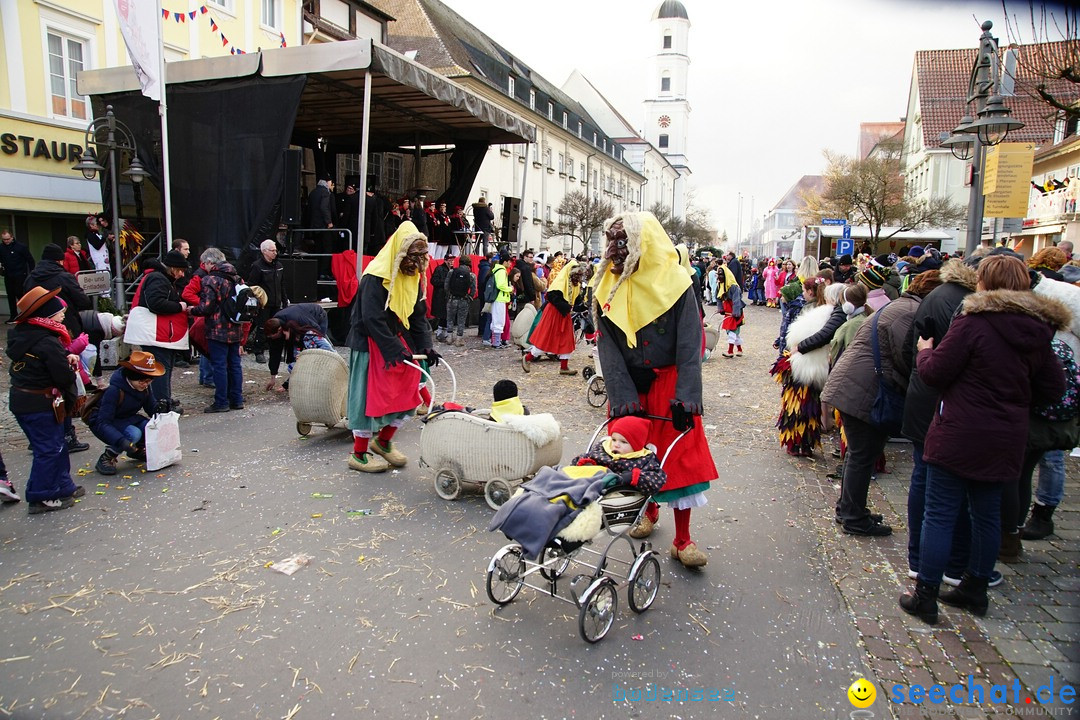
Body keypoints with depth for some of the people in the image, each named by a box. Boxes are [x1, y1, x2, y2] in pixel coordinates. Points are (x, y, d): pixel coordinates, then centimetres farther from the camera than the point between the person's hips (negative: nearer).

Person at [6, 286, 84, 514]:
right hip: (40, 404, -9)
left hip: (19, 399, 9)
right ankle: (41, 498, 9)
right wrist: (71, 365, -1)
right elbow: (65, 377, -20)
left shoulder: (19, 334, 6)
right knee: (48, 450, 2)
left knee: (56, 445, 18)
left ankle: (63, 487, 29)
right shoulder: (48, 342, -22)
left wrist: (65, 357, -1)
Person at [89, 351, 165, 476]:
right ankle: (106, 459, -12)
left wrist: (160, 407, -29)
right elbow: (103, 423, -33)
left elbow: (151, 408, -4)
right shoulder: (114, 390, -31)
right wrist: (122, 442, -46)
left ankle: (137, 450, 10)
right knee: (134, 434, -34)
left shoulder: (146, 387, -12)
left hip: (127, 419, 6)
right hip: (101, 423, -6)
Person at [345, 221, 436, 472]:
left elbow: (419, 316, 6)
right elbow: (372, 318, -26)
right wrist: (394, 350, -29)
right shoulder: (377, 277, -21)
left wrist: (425, 346, -6)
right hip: (371, 343, -8)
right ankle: (359, 454, 14)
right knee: (370, 396, -1)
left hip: (398, 339, 8)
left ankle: (383, 441, 28)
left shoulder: (414, 277, 4)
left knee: (406, 393, 8)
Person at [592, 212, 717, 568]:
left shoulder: (674, 284, -12)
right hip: (628, 386, 3)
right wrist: (623, 397, -17)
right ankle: (649, 510, 37)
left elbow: (689, 345, -14)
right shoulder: (607, 287, -4)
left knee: (680, 457, -1)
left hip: (668, 384, -2)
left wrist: (685, 396, -22)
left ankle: (682, 539, 9)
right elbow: (607, 347, -9)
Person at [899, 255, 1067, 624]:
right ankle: (976, 588, 32)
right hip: (1006, 439, 7)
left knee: (939, 514, 1)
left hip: (959, 436, -7)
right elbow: (1053, 388, 11)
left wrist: (925, 350, 6)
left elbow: (935, 373, -14)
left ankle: (925, 595, 7)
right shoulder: (1037, 331, 5)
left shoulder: (972, 322, -16)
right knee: (987, 514, 18)